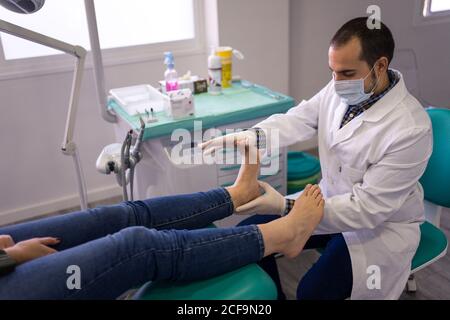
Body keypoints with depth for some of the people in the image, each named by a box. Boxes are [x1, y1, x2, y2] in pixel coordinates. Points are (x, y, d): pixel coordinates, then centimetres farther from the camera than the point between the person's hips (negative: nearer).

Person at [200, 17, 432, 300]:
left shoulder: (411, 129, -29)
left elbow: (368, 208, -29)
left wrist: (286, 208, -34)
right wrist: (251, 136, -31)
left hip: (381, 224, -6)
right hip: (331, 201, 6)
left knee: (312, 291, -24)